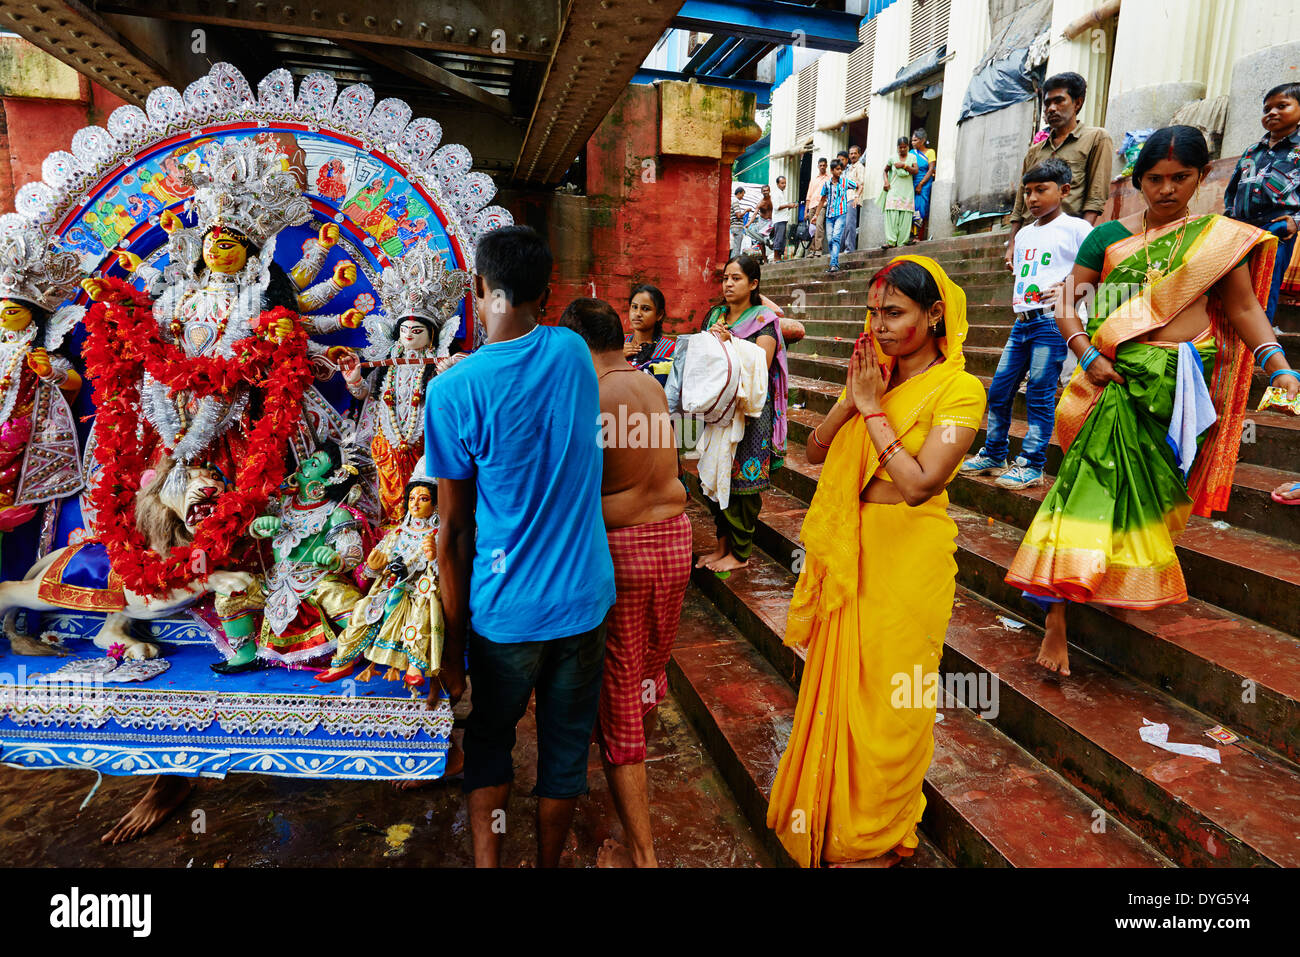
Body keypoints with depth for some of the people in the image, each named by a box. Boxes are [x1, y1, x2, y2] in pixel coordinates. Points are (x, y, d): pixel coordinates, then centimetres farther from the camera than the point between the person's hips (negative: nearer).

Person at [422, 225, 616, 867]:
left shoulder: (453, 390, -14)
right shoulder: (574, 354, -2)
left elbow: (453, 533, -11)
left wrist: (452, 649, -2)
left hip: (504, 611, -3)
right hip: (584, 598, 4)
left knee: (489, 743, 21)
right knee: (565, 750, 19)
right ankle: (548, 863, 38)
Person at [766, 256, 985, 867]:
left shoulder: (959, 390, -12)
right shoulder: (873, 376, 7)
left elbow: (919, 483, -23)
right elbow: (815, 452, 4)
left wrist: (873, 408, -17)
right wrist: (850, 402, -11)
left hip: (909, 553, -6)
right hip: (851, 548, 6)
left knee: (887, 698, 8)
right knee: (838, 680, 16)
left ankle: (879, 840, 31)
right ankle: (836, 817, 39)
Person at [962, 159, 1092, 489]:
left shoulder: (1076, 228, -1)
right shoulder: (1024, 234, 19)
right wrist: (1016, 300, 12)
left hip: (1052, 322, -7)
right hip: (1022, 322, 7)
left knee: (1039, 395, -5)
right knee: (998, 390, 7)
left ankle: (1032, 465, 2)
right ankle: (993, 455, 19)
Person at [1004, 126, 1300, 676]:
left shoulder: (1221, 238, 10)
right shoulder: (1108, 237, 8)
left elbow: (1244, 309, 8)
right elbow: (1067, 305, 5)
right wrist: (1088, 355, -10)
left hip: (1179, 382, 1)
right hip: (1115, 379, -1)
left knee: (1142, 493, 5)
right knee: (1095, 484, -9)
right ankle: (1056, 616, -6)